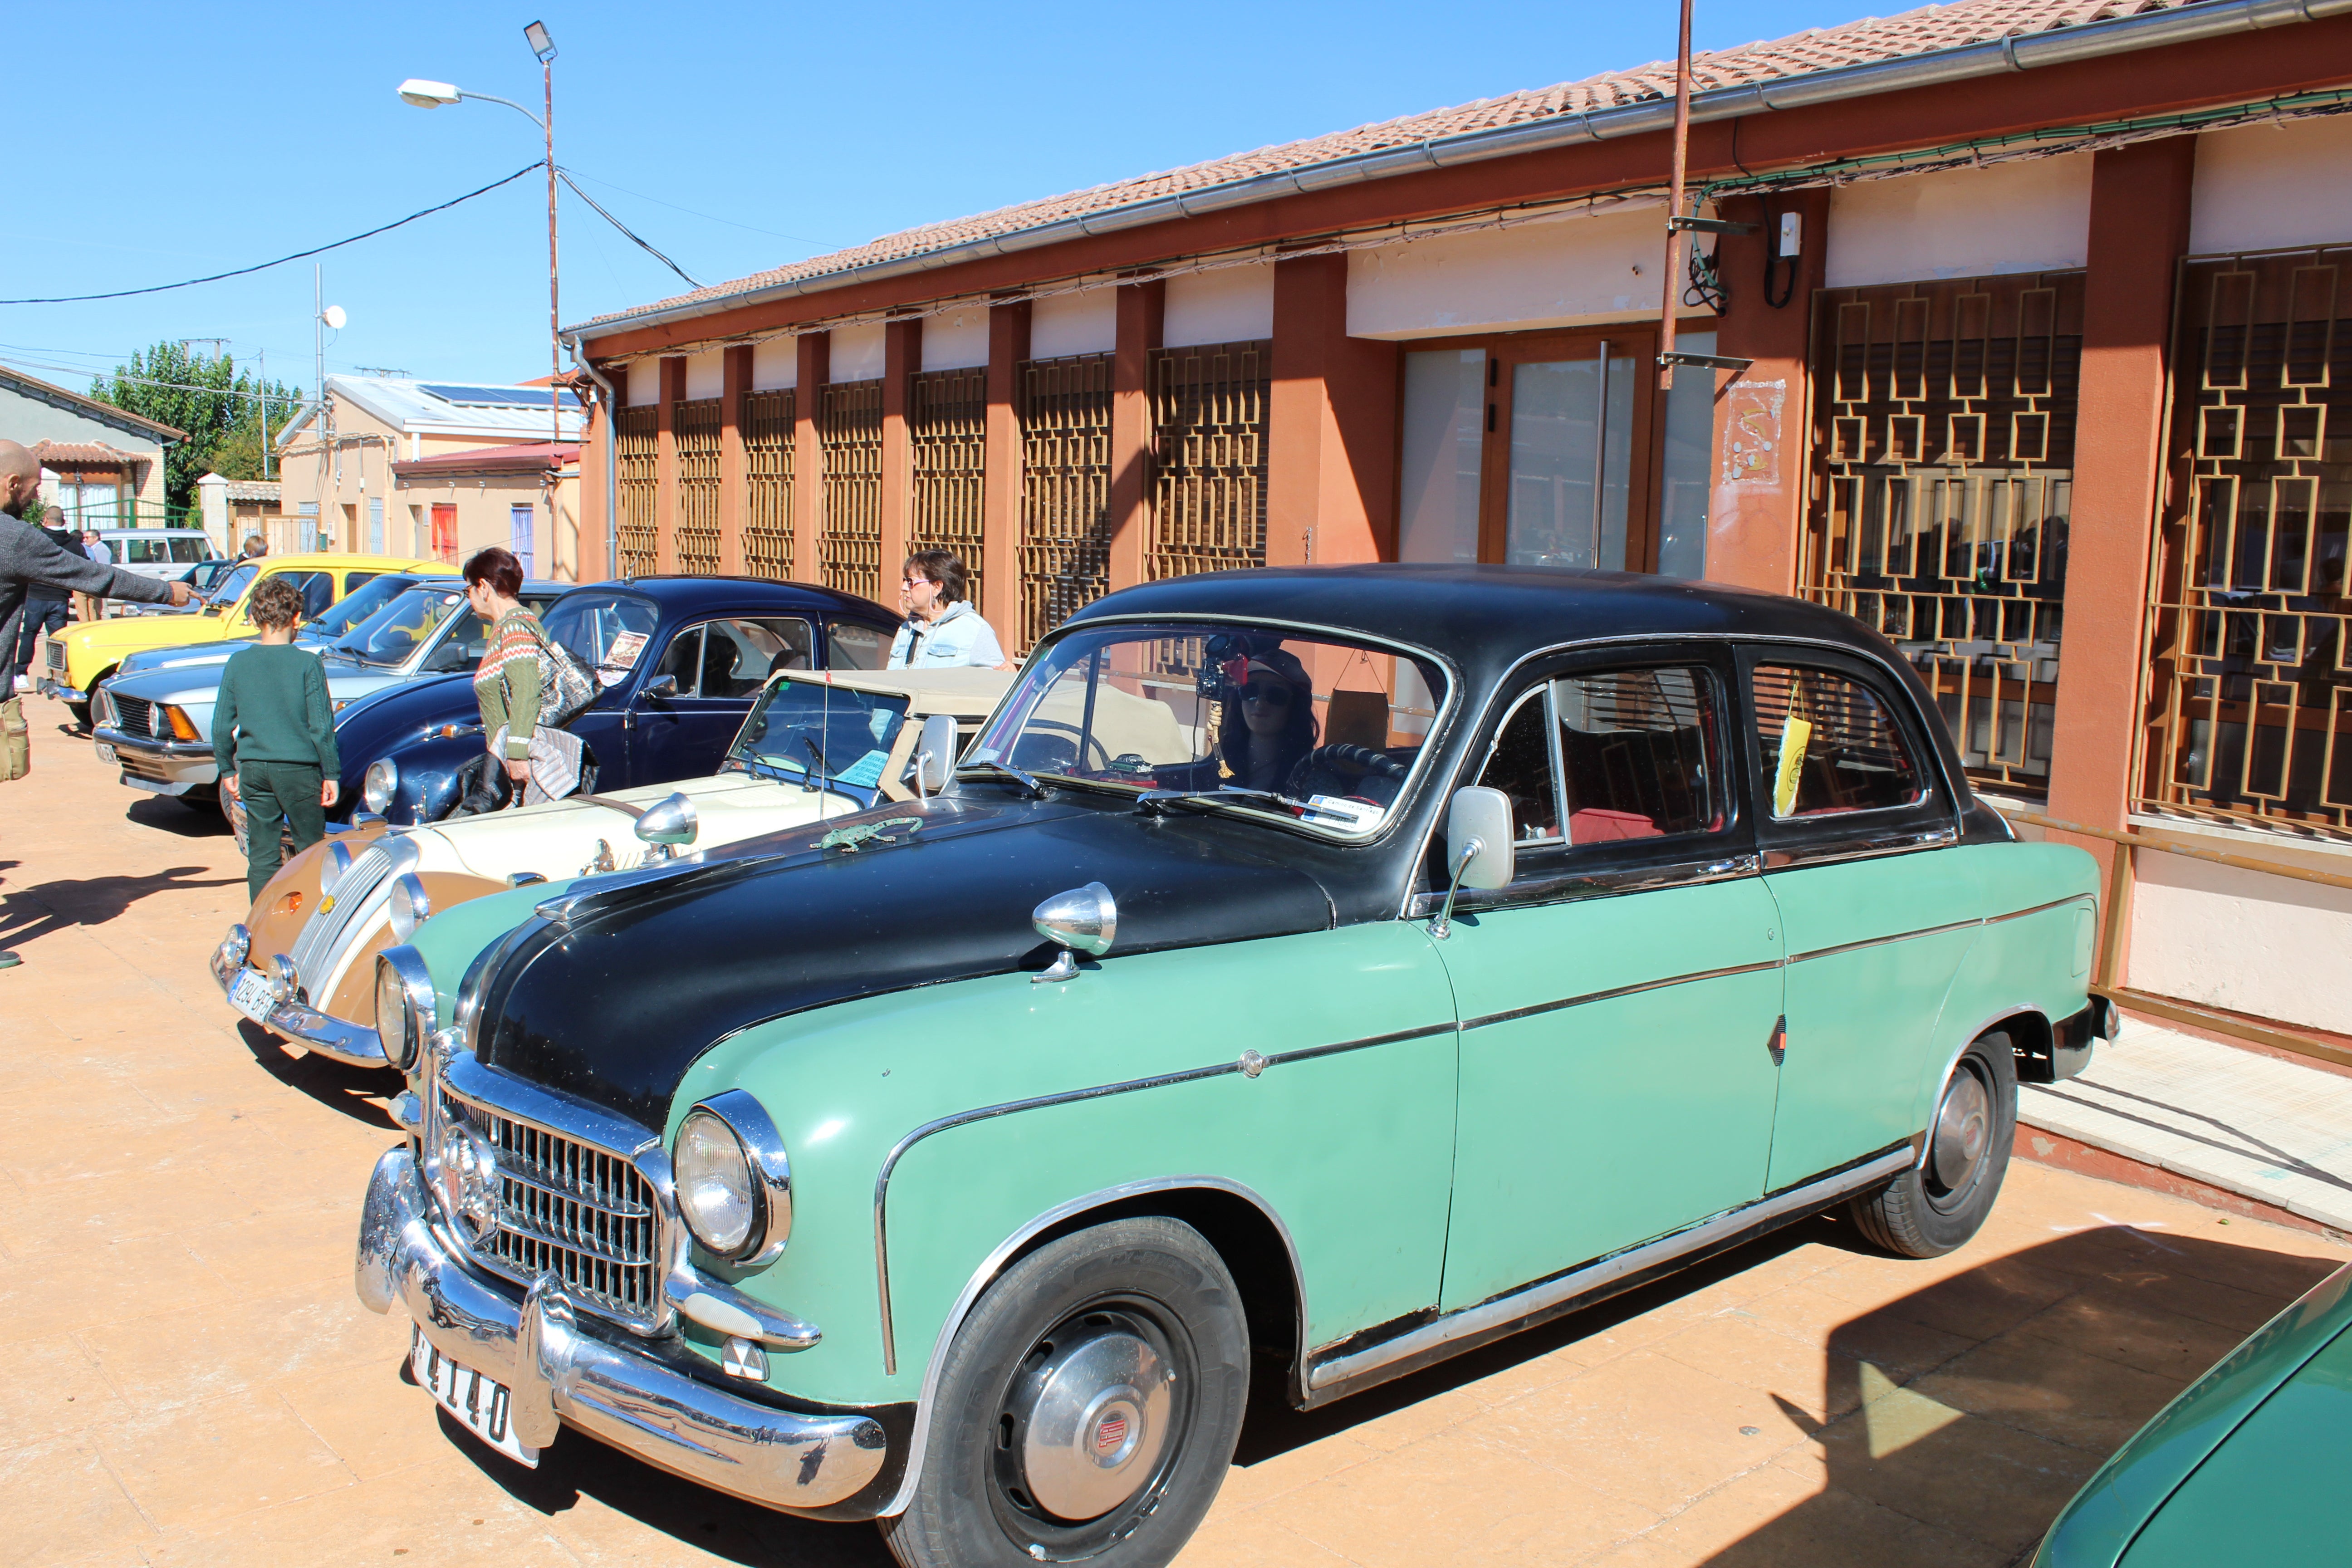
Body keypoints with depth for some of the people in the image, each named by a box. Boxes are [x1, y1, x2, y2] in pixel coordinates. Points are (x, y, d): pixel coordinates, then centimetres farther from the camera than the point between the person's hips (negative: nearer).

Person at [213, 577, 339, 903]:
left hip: (253, 769, 3)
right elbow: (321, 726, -10)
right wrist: (331, 774, -3)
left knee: (261, 854, 9)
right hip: (299, 769, -3)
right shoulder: (307, 664, -9)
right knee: (310, 850, 8)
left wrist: (227, 770, 16)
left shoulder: (238, 663, 1)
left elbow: (222, 726, 5)